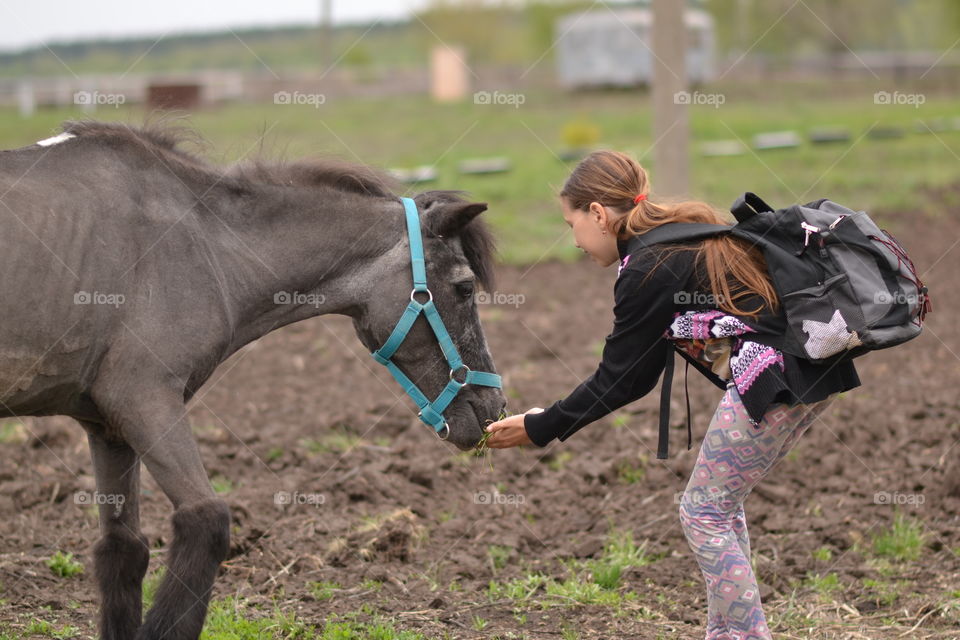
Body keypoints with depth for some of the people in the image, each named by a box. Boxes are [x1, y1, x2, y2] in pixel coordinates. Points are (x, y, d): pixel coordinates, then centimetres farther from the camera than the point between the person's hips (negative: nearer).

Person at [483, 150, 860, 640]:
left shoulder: (646, 270, -10)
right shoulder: (682, 237, 19)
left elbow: (618, 380, -4)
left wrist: (539, 429, 4)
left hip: (773, 383, -10)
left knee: (704, 513, 1)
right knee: (721, 507, 18)